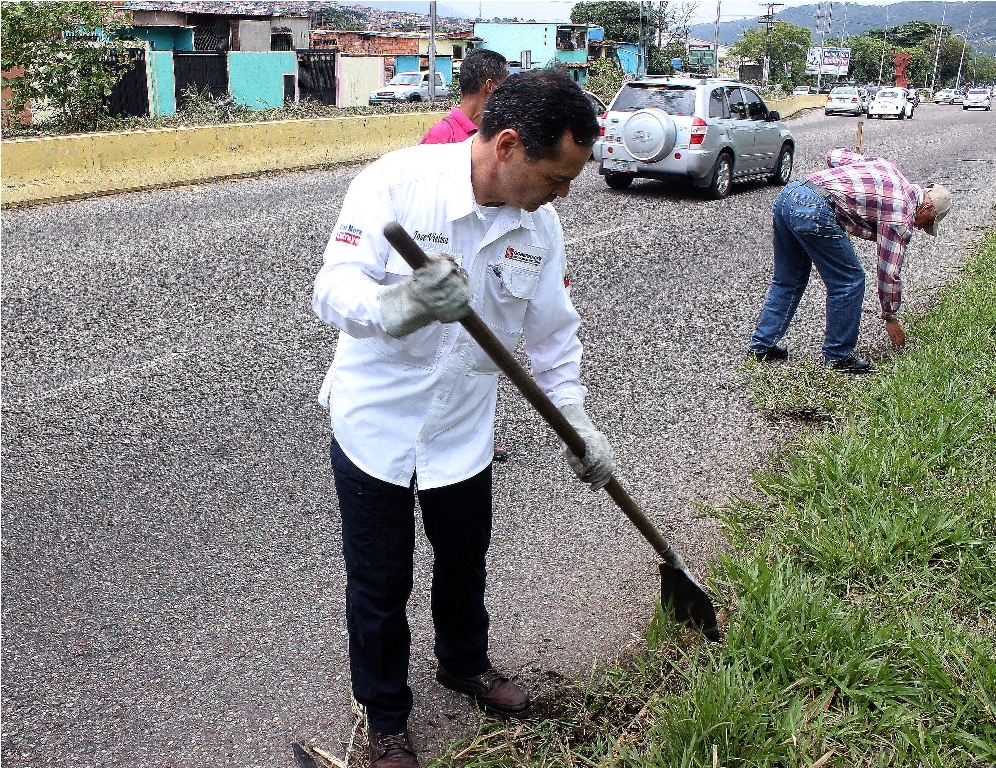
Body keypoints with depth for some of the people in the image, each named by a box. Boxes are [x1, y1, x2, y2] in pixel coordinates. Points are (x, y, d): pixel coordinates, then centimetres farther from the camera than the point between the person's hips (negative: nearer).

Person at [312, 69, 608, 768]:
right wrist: (403, 306, -49)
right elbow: (334, 292, -28)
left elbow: (554, 332, 5)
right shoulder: (396, 182, -23)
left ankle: (464, 662, 53)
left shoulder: (539, 224, -6)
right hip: (376, 422, -4)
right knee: (379, 586, 11)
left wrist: (578, 424, 2)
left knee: (465, 566, 23)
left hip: (463, 430, 4)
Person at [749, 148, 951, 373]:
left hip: (787, 195, 9)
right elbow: (889, 272, 6)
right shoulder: (902, 214, 3)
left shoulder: (886, 166, 23)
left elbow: (834, 155, 25)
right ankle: (838, 356, 12)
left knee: (787, 281, 21)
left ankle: (762, 344, 25)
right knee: (849, 282, 5)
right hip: (815, 211, -9)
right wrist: (891, 318, 17)